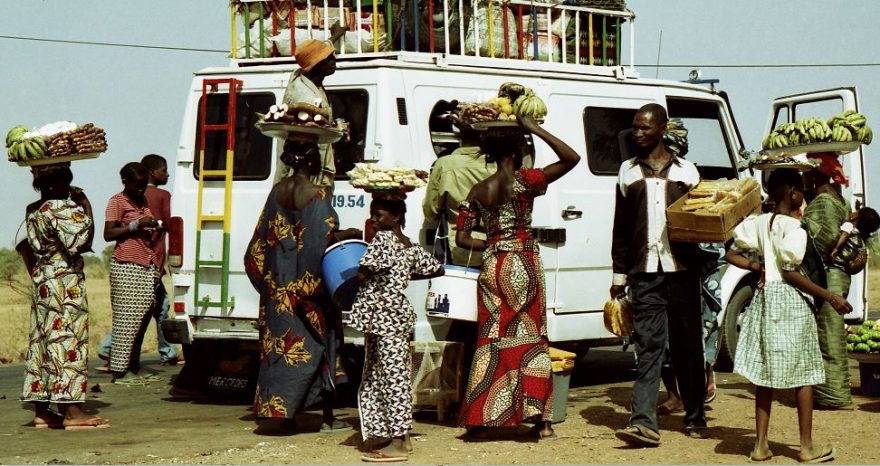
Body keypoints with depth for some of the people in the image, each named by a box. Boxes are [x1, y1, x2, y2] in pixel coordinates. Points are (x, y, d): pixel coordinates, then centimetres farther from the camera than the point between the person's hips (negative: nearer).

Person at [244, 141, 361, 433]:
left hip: (279, 287, 5)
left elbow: (262, 239, 10)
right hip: (310, 285, -5)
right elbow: (324, 240, -17)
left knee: (282, 343, 8)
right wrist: (347, 234, -1)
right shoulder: (317, 195, -13)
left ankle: (285, 414, 8)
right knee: (318, 346, 5)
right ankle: (328, 418, 10)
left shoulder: (277, 192, 5)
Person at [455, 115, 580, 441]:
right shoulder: (523, 180, -9)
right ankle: (540, 420, 4)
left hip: (491, 267, 4)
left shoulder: (477, 192, 5)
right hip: (523, 265, -4)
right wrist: (535, 129, -7)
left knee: (491, 340, 8)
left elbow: (462, 238, 4)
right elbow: (571, 158, -11)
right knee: (530, 338, 4)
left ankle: (479, 421, 5)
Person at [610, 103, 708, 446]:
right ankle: (644, 423, -14)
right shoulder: (628, 171, 12)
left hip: (681, 268, 0)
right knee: (648, 345, -7)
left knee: (688, 345, 6)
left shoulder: (685, 171, 9)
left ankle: (695, 418, 17)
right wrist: (619, 273, 9)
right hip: (645, 271, 0)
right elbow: (621, 226, 12)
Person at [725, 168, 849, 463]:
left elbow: (732, 255, 6)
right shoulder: (793, 227, -14)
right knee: (803, 375, 2)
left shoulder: (757, 223, 6)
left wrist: (756, 267, 9)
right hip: (791, 300, -7)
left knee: (765, 374, 10)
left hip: (764, 297, 7)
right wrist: (829, 297, -14)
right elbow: (791, 274, -18)